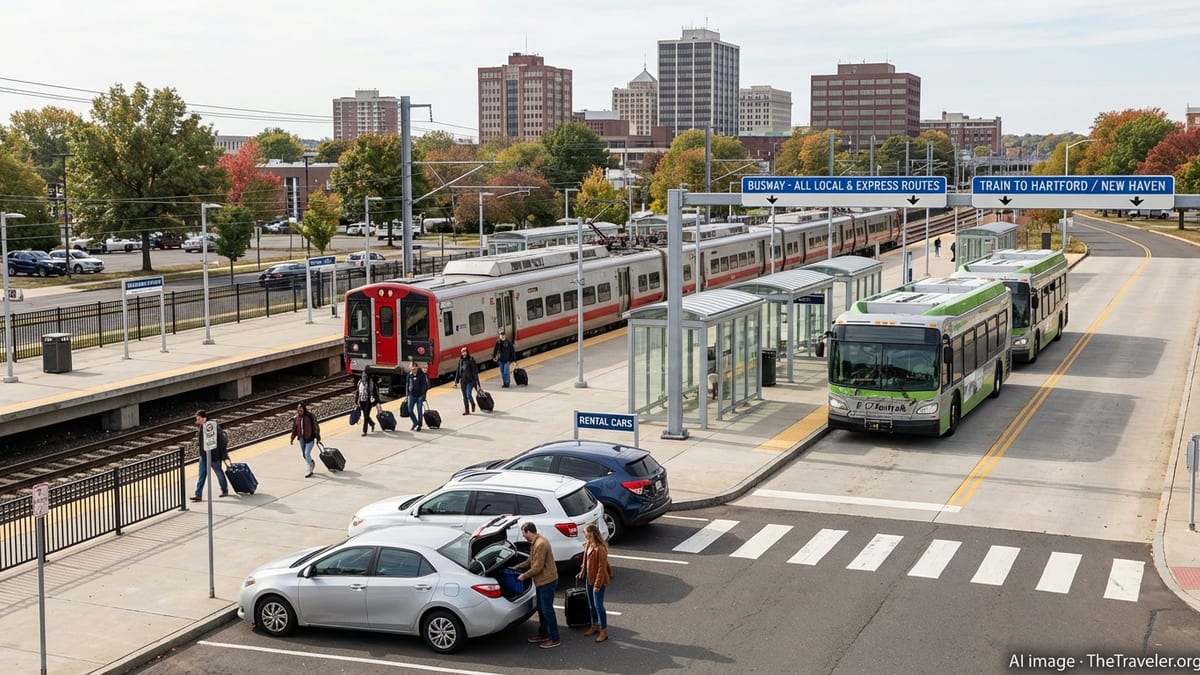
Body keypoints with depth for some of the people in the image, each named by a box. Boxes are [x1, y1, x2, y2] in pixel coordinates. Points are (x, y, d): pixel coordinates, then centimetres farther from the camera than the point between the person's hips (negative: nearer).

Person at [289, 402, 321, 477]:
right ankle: (311, 464, 41)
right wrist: (292, 439, -2)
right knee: (303, 454, 13)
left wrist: (317, 437, -1)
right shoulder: (296, 418, 0)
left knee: (307, 453, -12)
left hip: (309, 438, -5)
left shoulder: (310, 416, -11)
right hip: (301, 438, 5)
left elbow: (316, 427, -4)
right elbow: (294, 429, 6)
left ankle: (310, 471, -2)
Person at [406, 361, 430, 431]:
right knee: (410, 410, 1)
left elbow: (425, 385, -8)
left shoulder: (422, 374, -11)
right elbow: (407, 384, 14)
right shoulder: (410, 375, 2)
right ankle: (415, 423, 23)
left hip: (419, 396, -4)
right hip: (412, 395, 4)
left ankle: (419, 425, 14)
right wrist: (407, 393, 11)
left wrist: (423, 395, -11)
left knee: (419, 411, 1)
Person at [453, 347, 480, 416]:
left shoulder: (471, 360, -9)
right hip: (463, 380, 5)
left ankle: (472, 404, 19)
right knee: (464, 396, 7)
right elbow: (457, 371, 12)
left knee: (468, 395, -12)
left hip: (470, 380, -5)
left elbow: (475, 371, -9)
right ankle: (466, 410, 15)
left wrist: (476, 380, -13)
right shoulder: (460, 361, 7)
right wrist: (456, 381, 12)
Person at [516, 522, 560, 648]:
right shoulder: (536, 542, 10)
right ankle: (543, 634, 31)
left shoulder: (540, 544, -24)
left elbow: (537, 567, -23)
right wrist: (518, 566, 20)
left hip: (547, 581, -10)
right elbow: (531, 561, 23)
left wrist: (524, 576, -12)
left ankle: (554, 639, 4)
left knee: (547, 610, -3)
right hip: (542, 581, 10)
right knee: (541, 609, 19)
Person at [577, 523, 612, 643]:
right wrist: (582, 573, 17)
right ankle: (595, 626, 35)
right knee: (591, 604, 19)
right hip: (589, 579, 9)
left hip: (598, 580, -9)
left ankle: (604, 631, 11)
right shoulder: (588, 545, 1)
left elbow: (602, 568, -23)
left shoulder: (600, 548, -26)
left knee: (598, 605, -1)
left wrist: (598, 584, -21)